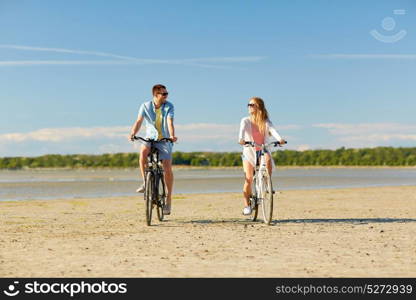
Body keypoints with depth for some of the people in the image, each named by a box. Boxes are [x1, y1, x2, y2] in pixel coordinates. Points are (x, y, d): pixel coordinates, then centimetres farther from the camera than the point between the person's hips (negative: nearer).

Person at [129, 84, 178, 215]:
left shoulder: (169, 106, -8)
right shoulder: (145, 106, -5)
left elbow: (170, 123, -21)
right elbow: (139, 121, -15)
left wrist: (172, 136, -39)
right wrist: (133, 133, -33)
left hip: (164, 140, -1)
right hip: (150, 138, 1)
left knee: (167, 168, -10)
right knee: (143, 151, -33)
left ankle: (169, 198, 5)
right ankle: (145, 182, -17)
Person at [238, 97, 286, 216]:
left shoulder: (266, 122, -1)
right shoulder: (246, 121, -3)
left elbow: (273, 130, -19)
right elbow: (242, 130, -22)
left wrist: (280, 139, -41)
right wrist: (241, 139, -45)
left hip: (263, 150, 1)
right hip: (249, 152, 0)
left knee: (268, 159, -34)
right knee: (249, 178, -14)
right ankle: (246, 205, -3)